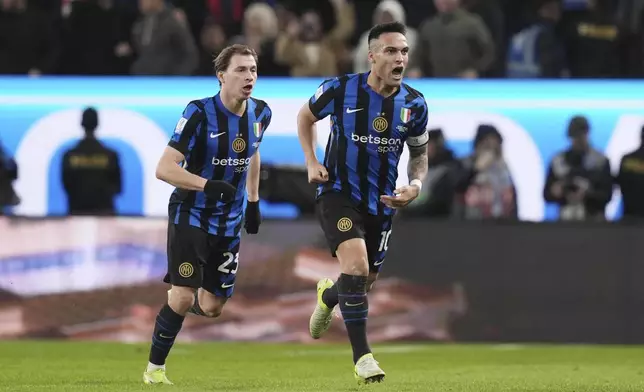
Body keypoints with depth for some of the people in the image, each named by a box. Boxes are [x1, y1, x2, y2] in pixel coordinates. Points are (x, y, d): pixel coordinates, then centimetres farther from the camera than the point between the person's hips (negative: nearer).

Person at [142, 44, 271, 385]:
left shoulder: (260, 114, -2)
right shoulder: (200, 113, -19)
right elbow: (163, 168, -23)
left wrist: (253, 202, 21)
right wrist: (207, 185, -35)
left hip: (229, 223, 5)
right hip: (191, 215, -5)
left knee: (211, 307, 7)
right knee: (183, 296, -16)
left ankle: (182, 301, 42)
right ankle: (154, 369, 2)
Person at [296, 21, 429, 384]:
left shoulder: (415, 105, -7)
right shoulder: (340, 90, -14)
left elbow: (420, 153, 10)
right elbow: (306, 116, 7)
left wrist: (416, 185, -10)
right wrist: (312, 162, -4)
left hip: (382, 203, 4)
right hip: (338, 193, -4)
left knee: (367, 280, 15)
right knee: (356, 266, -24)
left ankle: (329, 295, 53)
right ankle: (362, 356, -15)